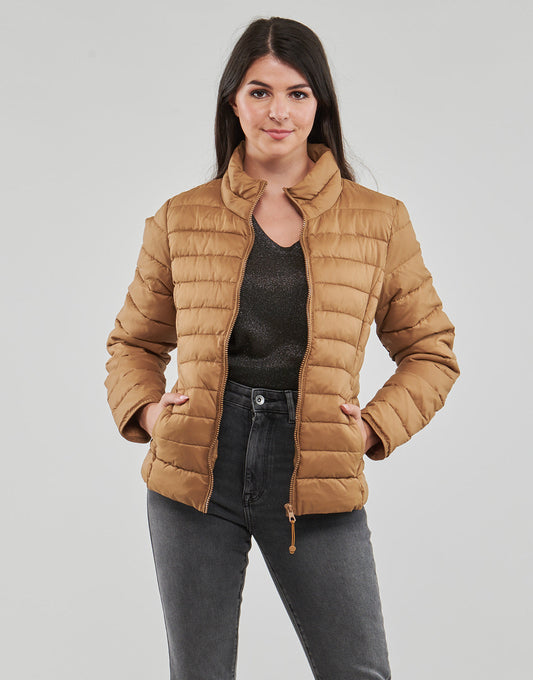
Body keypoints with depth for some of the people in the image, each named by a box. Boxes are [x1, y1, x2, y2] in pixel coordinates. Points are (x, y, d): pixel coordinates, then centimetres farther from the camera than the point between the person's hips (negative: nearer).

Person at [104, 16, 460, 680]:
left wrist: (375, 426, -4)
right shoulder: (180, 219, 5)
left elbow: (431, 351, 10)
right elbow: (132, 343, 16)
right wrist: (146, 411, -2)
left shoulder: (380, 221, 4)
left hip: (317, 483, 0)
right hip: (196, 476, 1)